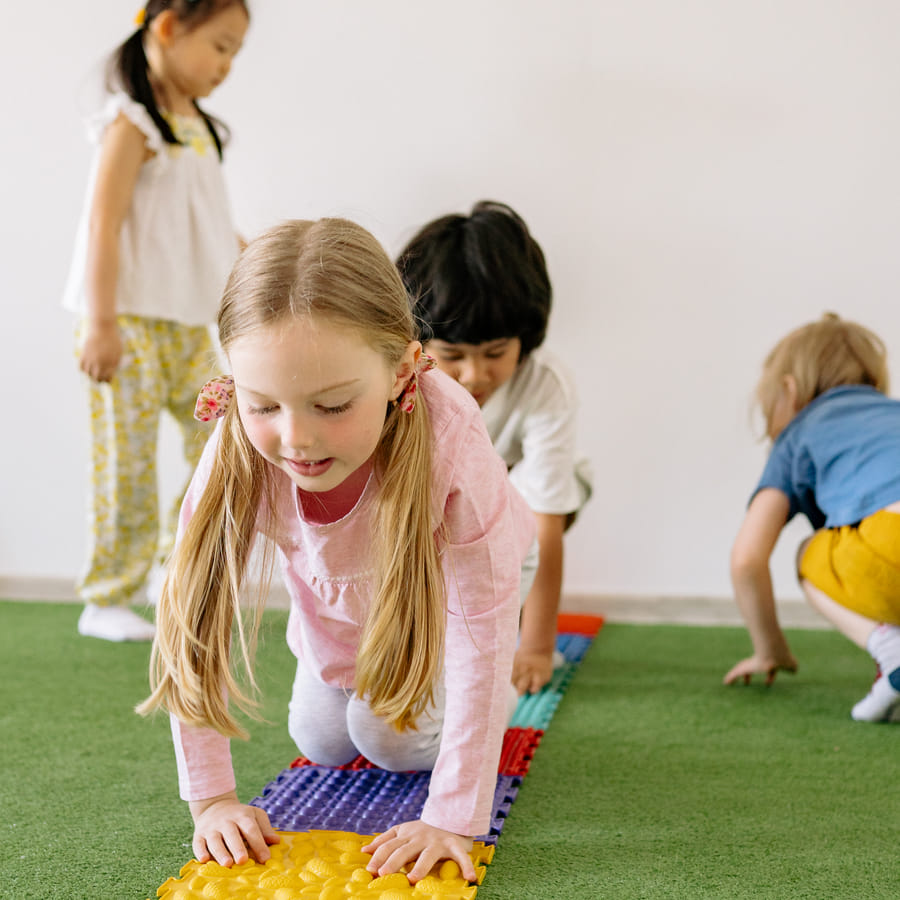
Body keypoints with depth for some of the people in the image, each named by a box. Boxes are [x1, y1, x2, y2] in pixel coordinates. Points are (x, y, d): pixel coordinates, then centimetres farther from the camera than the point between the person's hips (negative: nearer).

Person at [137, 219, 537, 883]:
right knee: (322, 742, 9)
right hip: (334, 600, 3)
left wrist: (452, 818, -37)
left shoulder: (451, 443, -44)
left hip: (439, 587, -3)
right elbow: (193, 615, -27)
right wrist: (211, 799, -26)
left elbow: (482, 631, -37)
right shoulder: (239, 452, -36)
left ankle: (494, 701, 20)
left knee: (396, 739, -11)